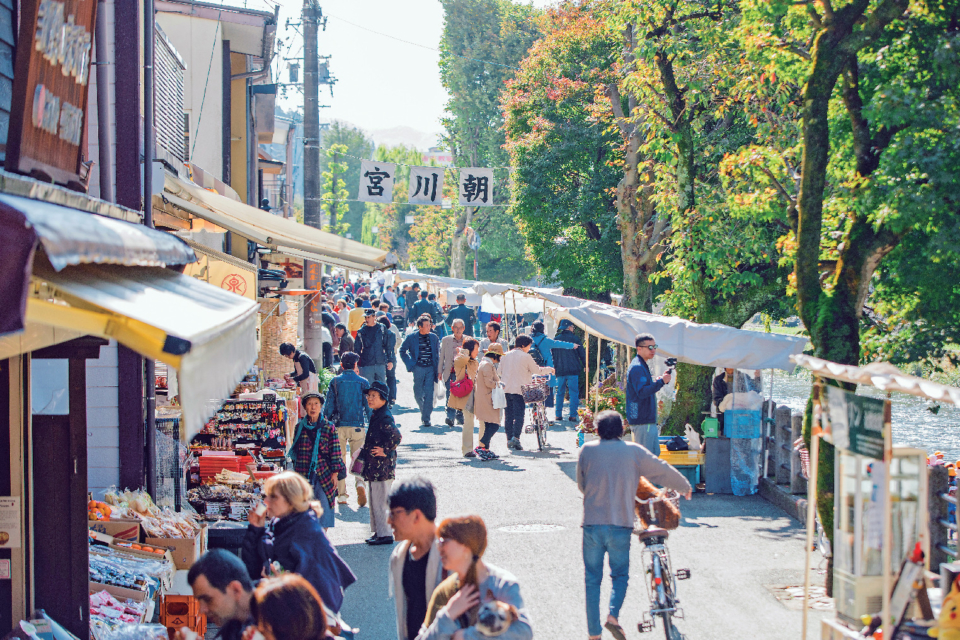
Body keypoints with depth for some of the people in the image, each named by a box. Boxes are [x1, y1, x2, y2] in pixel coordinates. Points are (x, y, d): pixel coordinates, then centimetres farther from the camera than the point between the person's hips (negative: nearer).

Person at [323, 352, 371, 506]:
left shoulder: (335, 382, 1)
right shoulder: (362, 382, 2)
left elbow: (329, 405, 0)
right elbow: (369, 405, 3)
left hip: (339, 425, 0)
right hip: (358, 426, 0)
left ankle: (341, 494, 8)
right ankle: (360, 482, -22)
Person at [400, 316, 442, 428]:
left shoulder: (434, 337, 6)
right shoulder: (411, 337, 0)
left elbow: (437, 353, 15)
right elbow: (402, 351, 9)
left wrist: (437, 368, 6)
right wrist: (409, 364, 0)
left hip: (430, 368, 0)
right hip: (418, 368, 0)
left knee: (429, 393, -7)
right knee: (418, 393, 6)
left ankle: (426, 418, -3)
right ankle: (423, 410, 35)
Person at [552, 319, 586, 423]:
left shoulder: (556, 340, 4)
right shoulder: (575, 338, -3)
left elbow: (553, 355, 10)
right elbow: (582, 354, 1)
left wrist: (554, 368, 19)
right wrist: (585, 365, 12)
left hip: (560, 370, 3)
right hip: (573, 370, -3)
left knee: (560, 393, 10)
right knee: (574, 393, 0)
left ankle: (558, 415, 7)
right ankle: (573, 415, -5)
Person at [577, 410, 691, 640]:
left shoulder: (587, 450, 2)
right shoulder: (633, 451, 1)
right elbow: (662, 470, 11)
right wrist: (684, 487, 29)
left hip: (592, 523, 0)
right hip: (621, 524, 0)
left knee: (592, 579, 9)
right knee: (620, 574, 15)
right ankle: (613, 615, -10)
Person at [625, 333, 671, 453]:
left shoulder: (643, 366, 18)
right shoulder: (637, 368, -16)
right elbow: (642, 392, -27)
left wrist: (658, 381, 10)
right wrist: (661, 382, -29)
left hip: (649, 420, 11)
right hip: (642, 421, -11)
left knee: (655, 453, 14)